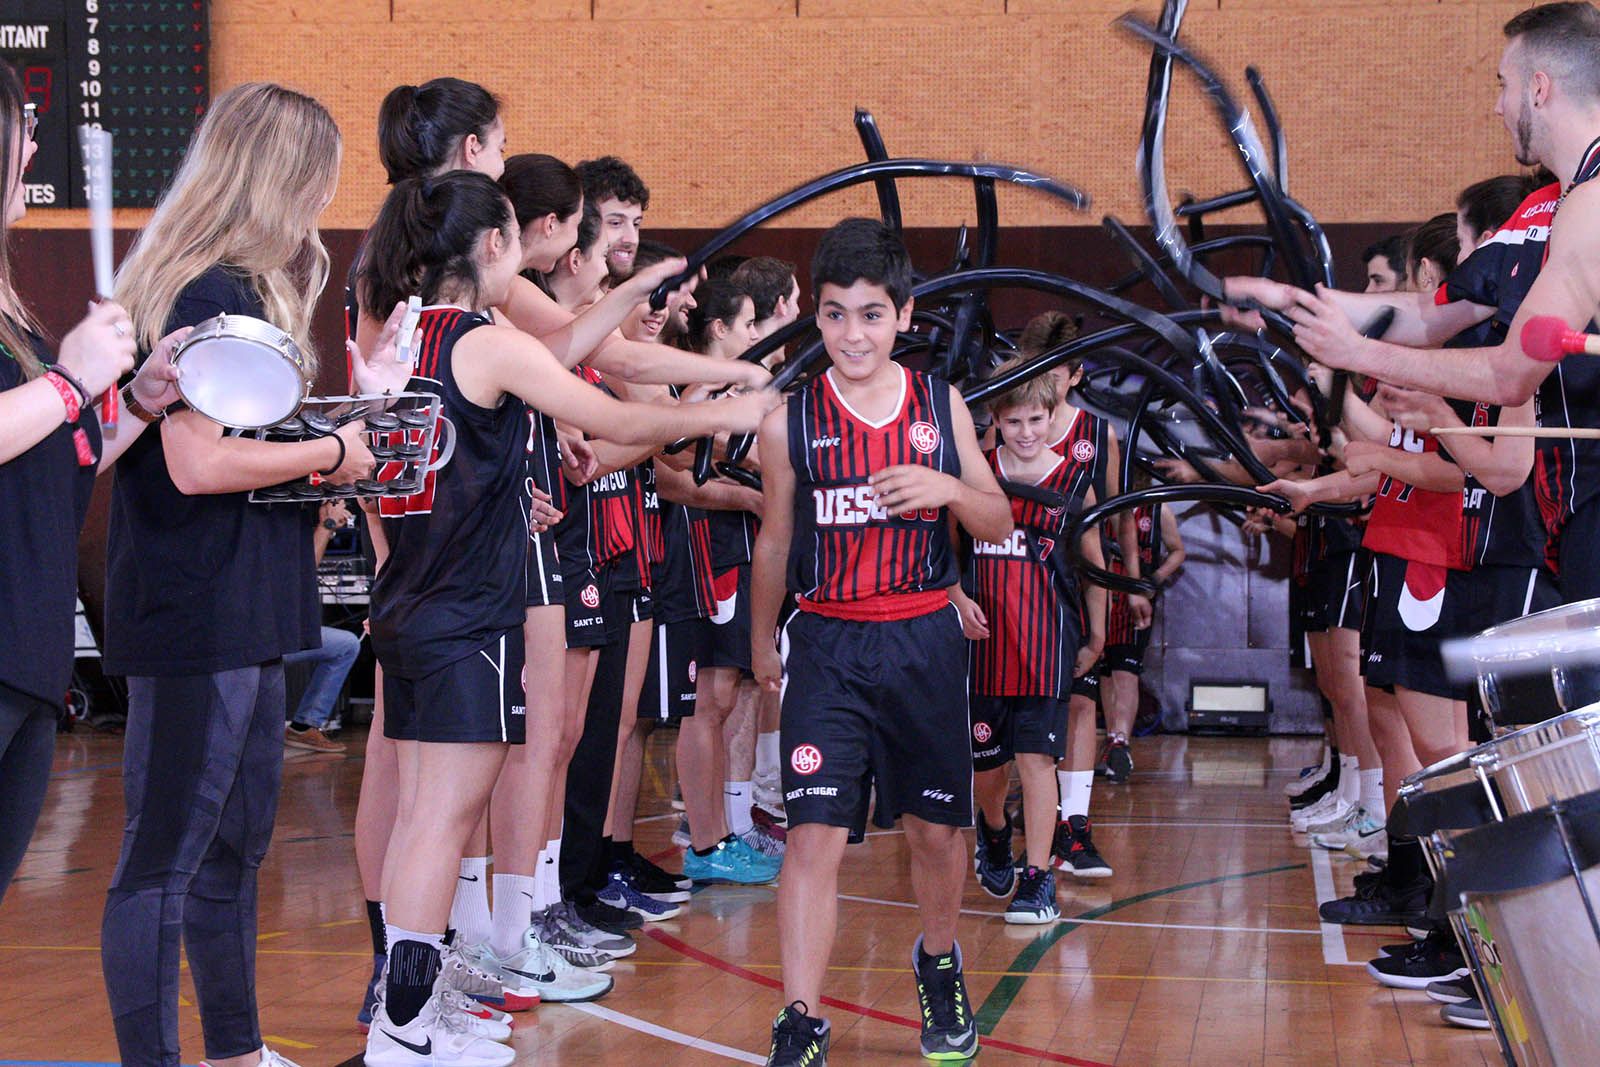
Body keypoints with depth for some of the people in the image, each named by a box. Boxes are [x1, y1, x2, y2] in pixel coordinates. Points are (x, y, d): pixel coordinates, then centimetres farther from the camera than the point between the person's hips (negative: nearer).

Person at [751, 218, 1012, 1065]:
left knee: (935, 828, 14)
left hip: (923, 643, 2)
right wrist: (762, 643, 18)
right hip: (827, 645, -2)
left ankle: (938, 963, 42)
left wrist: (949, 489, -15)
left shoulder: (941, 405, 0)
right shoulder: (790, 421, -3)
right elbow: (775, 541, 9)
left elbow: (998, 525, 6)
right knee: (814, 838, -10)